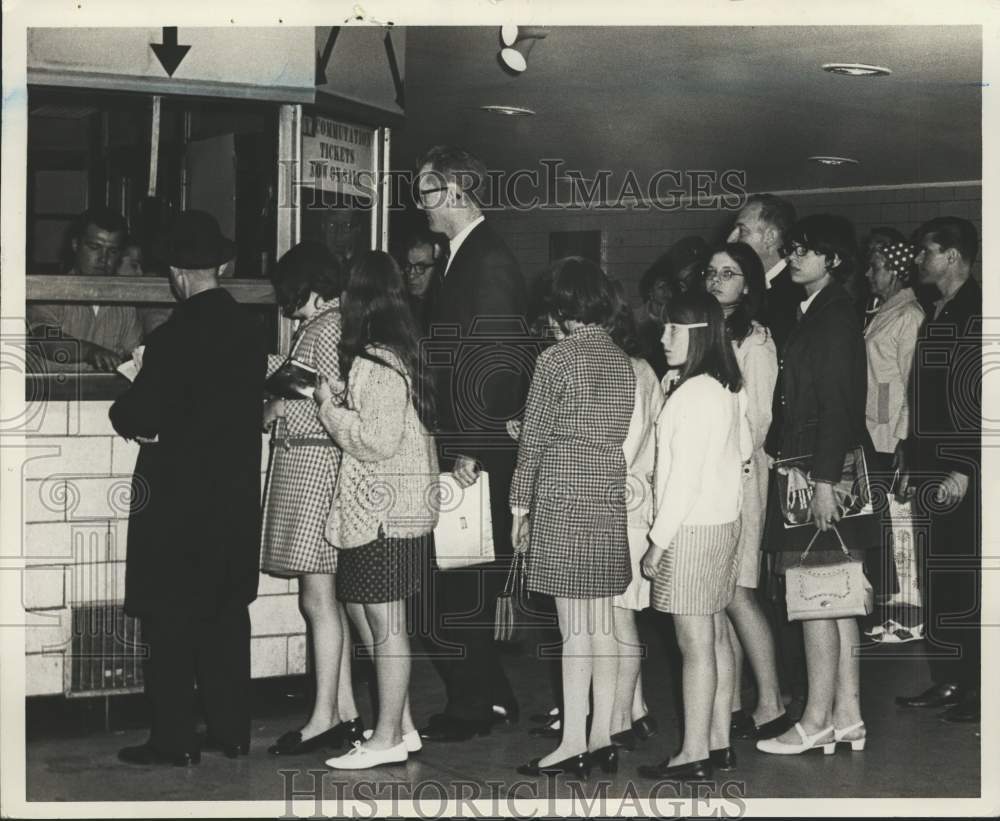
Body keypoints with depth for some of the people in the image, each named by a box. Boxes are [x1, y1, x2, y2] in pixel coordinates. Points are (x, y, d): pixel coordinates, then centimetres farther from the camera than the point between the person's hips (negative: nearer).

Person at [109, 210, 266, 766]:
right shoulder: (248, 330, 2)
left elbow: (143, 417, -18)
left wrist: (124, 409, 5)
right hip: (237, 494, 7)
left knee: (169, 619, 2)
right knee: (227, 613, 15)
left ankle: (174, 740, 6)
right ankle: (232, 730, 20)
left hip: (178, 496, -6)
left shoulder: (173, 338, -18)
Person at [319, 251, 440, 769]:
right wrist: (339, 396, 12)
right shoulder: (401, 354, 11)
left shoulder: (375, 364, -18)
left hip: (383, 510, -10)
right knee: (383, 618, 15)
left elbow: (379, 441, -21)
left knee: (385, 621, -3)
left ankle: (388, 740, 3)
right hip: (401, 506, 10)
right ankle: (401, 726, 22)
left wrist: (330, 407, -11)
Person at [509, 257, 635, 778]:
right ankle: (601, 737, 14)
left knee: (574, 625, -5)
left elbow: (534, 438, -7)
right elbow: (623, 435, 12)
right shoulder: (622, 361, 10)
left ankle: (573, 744, -2)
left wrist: (520, 506, 1)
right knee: (603, 623, 9)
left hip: (563, 501, -6)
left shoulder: (556, 359, -9)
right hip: (610, 501, 7)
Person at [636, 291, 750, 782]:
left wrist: (658, 541, -15)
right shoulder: (728, 388, 8)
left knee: (695, 644, -4)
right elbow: (742, 451, 20)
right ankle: (719, 742, 19)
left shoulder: (694, 393, -19)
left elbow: (685, 479, -20)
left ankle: (694, 754, 1)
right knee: (715, 636, 13)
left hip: (691, 529, -9)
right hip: (724, 521, 9)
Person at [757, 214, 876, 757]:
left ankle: (817, 721, 0)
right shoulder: (812, 314, 17)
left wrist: (823, 480, -21)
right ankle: (846, 714, 15)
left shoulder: (834, 316, -11)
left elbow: (837, 402, -17)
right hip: (808, 469, 10)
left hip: (824, 469, -10)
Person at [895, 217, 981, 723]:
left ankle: (976, 690, 4)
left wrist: (963, 471, -19)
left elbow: (978, 400, -17)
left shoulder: (974, 315, -11)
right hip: (932, 471, 9)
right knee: (937, 580, 11)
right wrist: (911, 462, 14)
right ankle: (947, 682, 18)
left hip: (961, 475, -9)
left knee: (963, 581, -4)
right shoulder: (938, 314, 16)